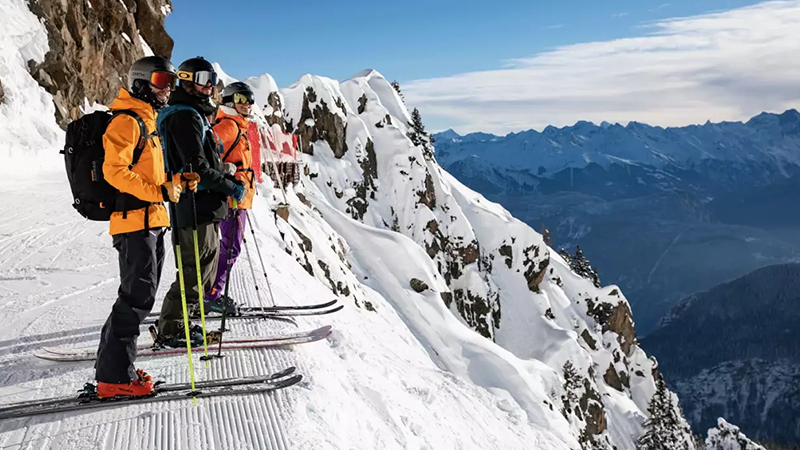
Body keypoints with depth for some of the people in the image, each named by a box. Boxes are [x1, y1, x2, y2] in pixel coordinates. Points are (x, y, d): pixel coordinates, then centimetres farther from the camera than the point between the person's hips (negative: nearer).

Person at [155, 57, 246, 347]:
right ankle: (170, 331, 6)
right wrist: (230, 188, -12)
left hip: (204, 207, 11)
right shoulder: (184, 116, -13)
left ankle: (178, 324, 27)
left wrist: (228, 179, 12)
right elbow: (197, 167, -21)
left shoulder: (195, 115, 20)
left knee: (205, 267, 17)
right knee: (196, 271, -5)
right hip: (196, 207, -11)